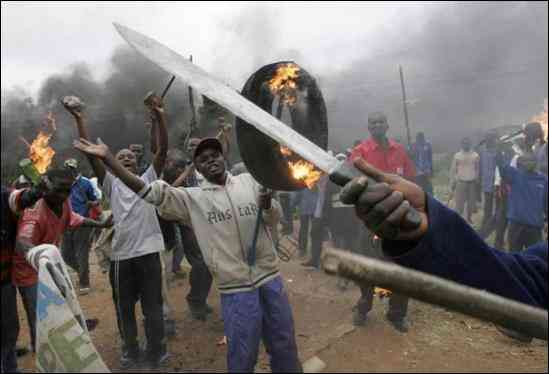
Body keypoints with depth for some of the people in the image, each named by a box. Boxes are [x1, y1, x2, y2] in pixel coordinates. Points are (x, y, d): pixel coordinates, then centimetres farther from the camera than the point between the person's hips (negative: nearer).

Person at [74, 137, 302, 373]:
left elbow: (273, 220, 9)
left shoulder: (248, 180, 4)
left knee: (284, 346, 19)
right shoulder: (192, 198, -3)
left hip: (270, 277, 3)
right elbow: (149, 192, -13)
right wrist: (107, 158, -20)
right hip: (236, 288, -2)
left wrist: (268, 205, -15)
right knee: (242, 355, 10)